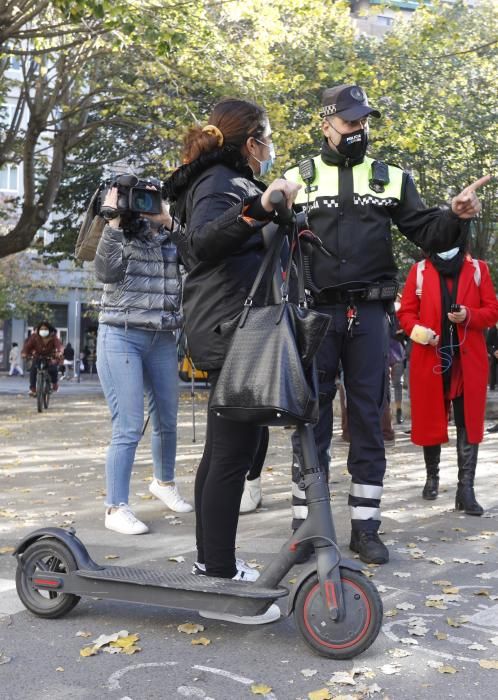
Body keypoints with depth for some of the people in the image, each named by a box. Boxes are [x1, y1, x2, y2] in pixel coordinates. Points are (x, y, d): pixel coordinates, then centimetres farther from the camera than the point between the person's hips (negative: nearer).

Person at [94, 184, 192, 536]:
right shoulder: (121, 237, 0)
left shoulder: (172, 242, 12)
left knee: (167, 421, 14)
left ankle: (164, 483, 38)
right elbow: (106, 272, -17)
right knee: (129, 427, -10)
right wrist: (113, 222, -20)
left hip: (163, 340, 5)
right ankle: (116, 508, -2)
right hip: (121, 338, -5)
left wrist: (174, 223, -5)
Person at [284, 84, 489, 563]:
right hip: (315, 313, -1)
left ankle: (365, 528, 16)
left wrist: (456, 216, -13)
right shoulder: (297, 179, 10)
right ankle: (306, 525, 14)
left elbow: (428, 235, 7)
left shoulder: (391, 179, 13)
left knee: (368, 420, 5)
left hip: (369, 314, 2)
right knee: (310, 419, 3)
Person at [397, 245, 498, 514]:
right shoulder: (419, 271, 8)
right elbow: (406, 311, 7)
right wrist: (418, 330, -13)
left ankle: (466, 489, -4)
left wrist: (469, 316, -13)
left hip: (468, 360, 0)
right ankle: (432, 476, 27)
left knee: (468, 423, -5)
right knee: (430, 420, 8)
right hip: (430, 358, 0)